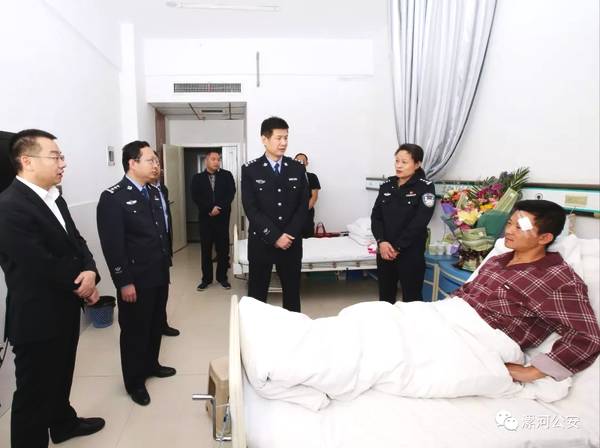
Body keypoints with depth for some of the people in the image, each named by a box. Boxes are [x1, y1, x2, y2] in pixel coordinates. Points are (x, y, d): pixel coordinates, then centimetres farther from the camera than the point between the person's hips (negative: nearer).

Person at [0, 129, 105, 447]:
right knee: (34, 392, 10)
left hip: (65, 310, 9)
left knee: (61, 376, 27)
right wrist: (81, 285, -9)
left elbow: (75, 242, 7)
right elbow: (41, 266, -25)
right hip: (37, 318, -9)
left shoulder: (54, 198, 7)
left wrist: (90, 271, -13)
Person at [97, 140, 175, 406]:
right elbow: (112, 245, -17)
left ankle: (151, 365, 41)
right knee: (135, 330, 9)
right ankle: (135, 382, 27)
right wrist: (124, 282, -18)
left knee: (156, 324, 20)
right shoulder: (112, 197, -14)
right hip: (135, 279, -7)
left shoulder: (154, 193, 8)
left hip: (159, 275, 7)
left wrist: (166, 266, 14)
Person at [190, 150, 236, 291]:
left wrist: (219, 208, -16)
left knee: (223, 248, 4)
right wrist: (210, 209, -15)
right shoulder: (197, 178, 6)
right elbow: (196, 197, -4)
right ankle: (206, 278, 15)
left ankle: (222, 277, 16)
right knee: (206, 249, 5)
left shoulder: (227, 175, 5)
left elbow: (231, 193, -4)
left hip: (222, 217, 0)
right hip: (205, 217, 0)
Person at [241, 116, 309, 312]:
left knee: (292, 293, 11)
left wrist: (289, 235, -11)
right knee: (257, 295, 7)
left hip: (292, 243, 2)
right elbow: (251, 209, -9)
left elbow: (303, 206, 1)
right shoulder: (250, 170, -2)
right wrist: (275, 237, -15)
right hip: (261, 243, -2)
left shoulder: (298, 168, 5)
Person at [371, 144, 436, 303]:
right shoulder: (386, 186, 8)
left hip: (410, 252, -4)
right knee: (385, 297, 13)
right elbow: (376, 216, 4)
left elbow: (419, 222, -14)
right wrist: (381, 241, -12)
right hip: (385, 251, 4)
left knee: (411, 298, 4)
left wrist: (397, 247, -15)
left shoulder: (425, 187, -6)